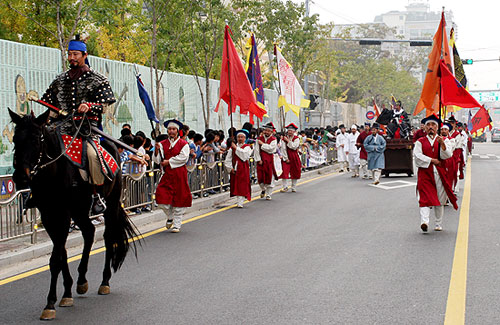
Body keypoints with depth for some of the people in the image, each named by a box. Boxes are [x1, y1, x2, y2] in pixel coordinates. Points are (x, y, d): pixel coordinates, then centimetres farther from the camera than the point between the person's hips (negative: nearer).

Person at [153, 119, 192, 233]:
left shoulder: (183, 144, 2)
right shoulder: (163, 144, 10)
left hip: (179, 174, -2)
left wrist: (168, 162, -12)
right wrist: (157, 150, -16)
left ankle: (177, 224, 12)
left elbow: (183, 158, -11)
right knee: (162, 199, -7)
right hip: (167, 174, 2)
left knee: (179, 199, 1)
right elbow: (157, 160, 3)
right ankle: (170, 216, 21)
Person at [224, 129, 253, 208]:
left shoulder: (247, 147, 1)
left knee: (242, 185, -7)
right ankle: (238, 201, 16)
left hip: (243, 169, -3)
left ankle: (240, 202, -10)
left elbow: (245, 154, -21)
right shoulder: (232, 147, 8)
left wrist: (236, 148, -14)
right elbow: (228, 159, 7)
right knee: (236, 185, 6)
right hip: (234, 169, 3)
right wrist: (230, 168, -4)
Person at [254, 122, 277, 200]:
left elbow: (270, 148, -17)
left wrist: (262, 144, -10)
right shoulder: (259, 139, 5)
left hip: (269, 161, -2)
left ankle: (268, 194, 10)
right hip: (261, 161, 2)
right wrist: (258, 160, -8)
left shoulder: (273, 139, -1)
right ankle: (263, 189, 30)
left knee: (269, 177, 0)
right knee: (260, 177, 1)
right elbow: (256, 150, 0)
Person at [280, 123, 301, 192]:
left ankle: (293, 187, 17)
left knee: (295, 172, 6)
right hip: (286, 157, 0)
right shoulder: (284, 138, 1)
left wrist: (288, 140, -15)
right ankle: (285, 187, -7)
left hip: (294, 157, 0)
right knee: (285, 171, -11)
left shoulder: (296, 138, -1)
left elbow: (294, 147, -16)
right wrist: (286, 158, -10)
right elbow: (283, 149, -4)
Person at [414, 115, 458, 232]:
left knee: (440, 199, 4)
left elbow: (447, 155, -4)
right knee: (425, 197, -16)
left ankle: (439, 224, 14)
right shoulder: (420, 142, 11)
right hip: (425, 172, -1)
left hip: (439, 173, 1)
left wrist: (442, 144, -20)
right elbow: (417, 156, -3)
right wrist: (432, 160, -7)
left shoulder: (444, 141, 11)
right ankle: (424, 221, -30)